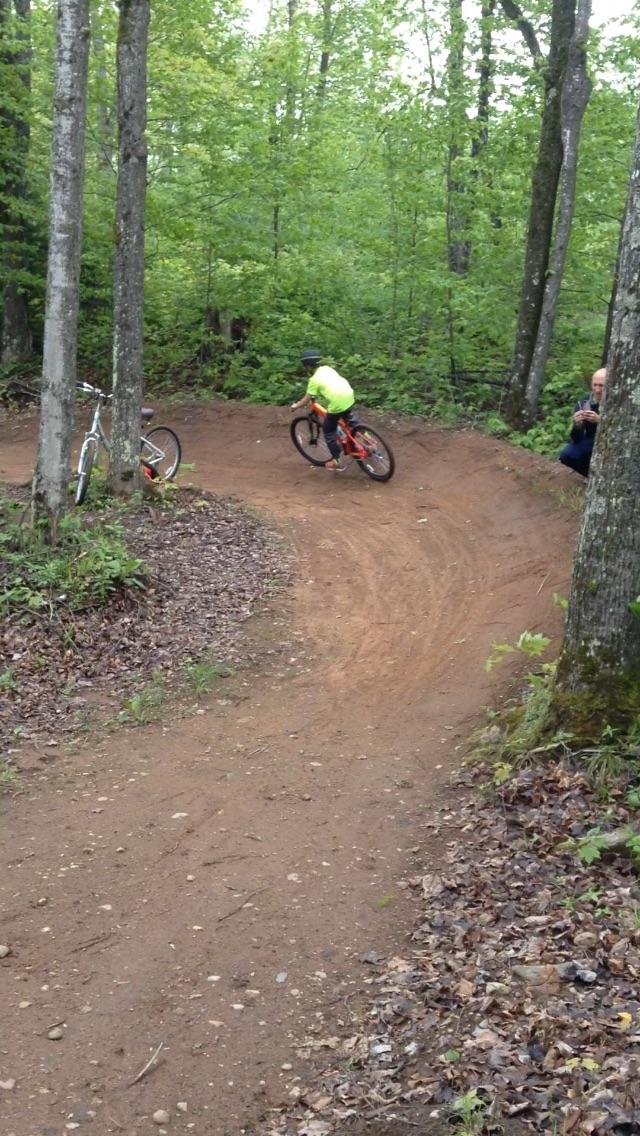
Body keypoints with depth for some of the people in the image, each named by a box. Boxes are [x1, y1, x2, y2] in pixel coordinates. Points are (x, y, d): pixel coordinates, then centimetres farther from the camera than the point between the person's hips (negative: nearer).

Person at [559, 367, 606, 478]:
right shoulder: (583, 403, -12)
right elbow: (576, 439, -13)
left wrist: (600, 420, -45)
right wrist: (577, 425, -36)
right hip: (591, 441, 3)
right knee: (567, 455, -22)